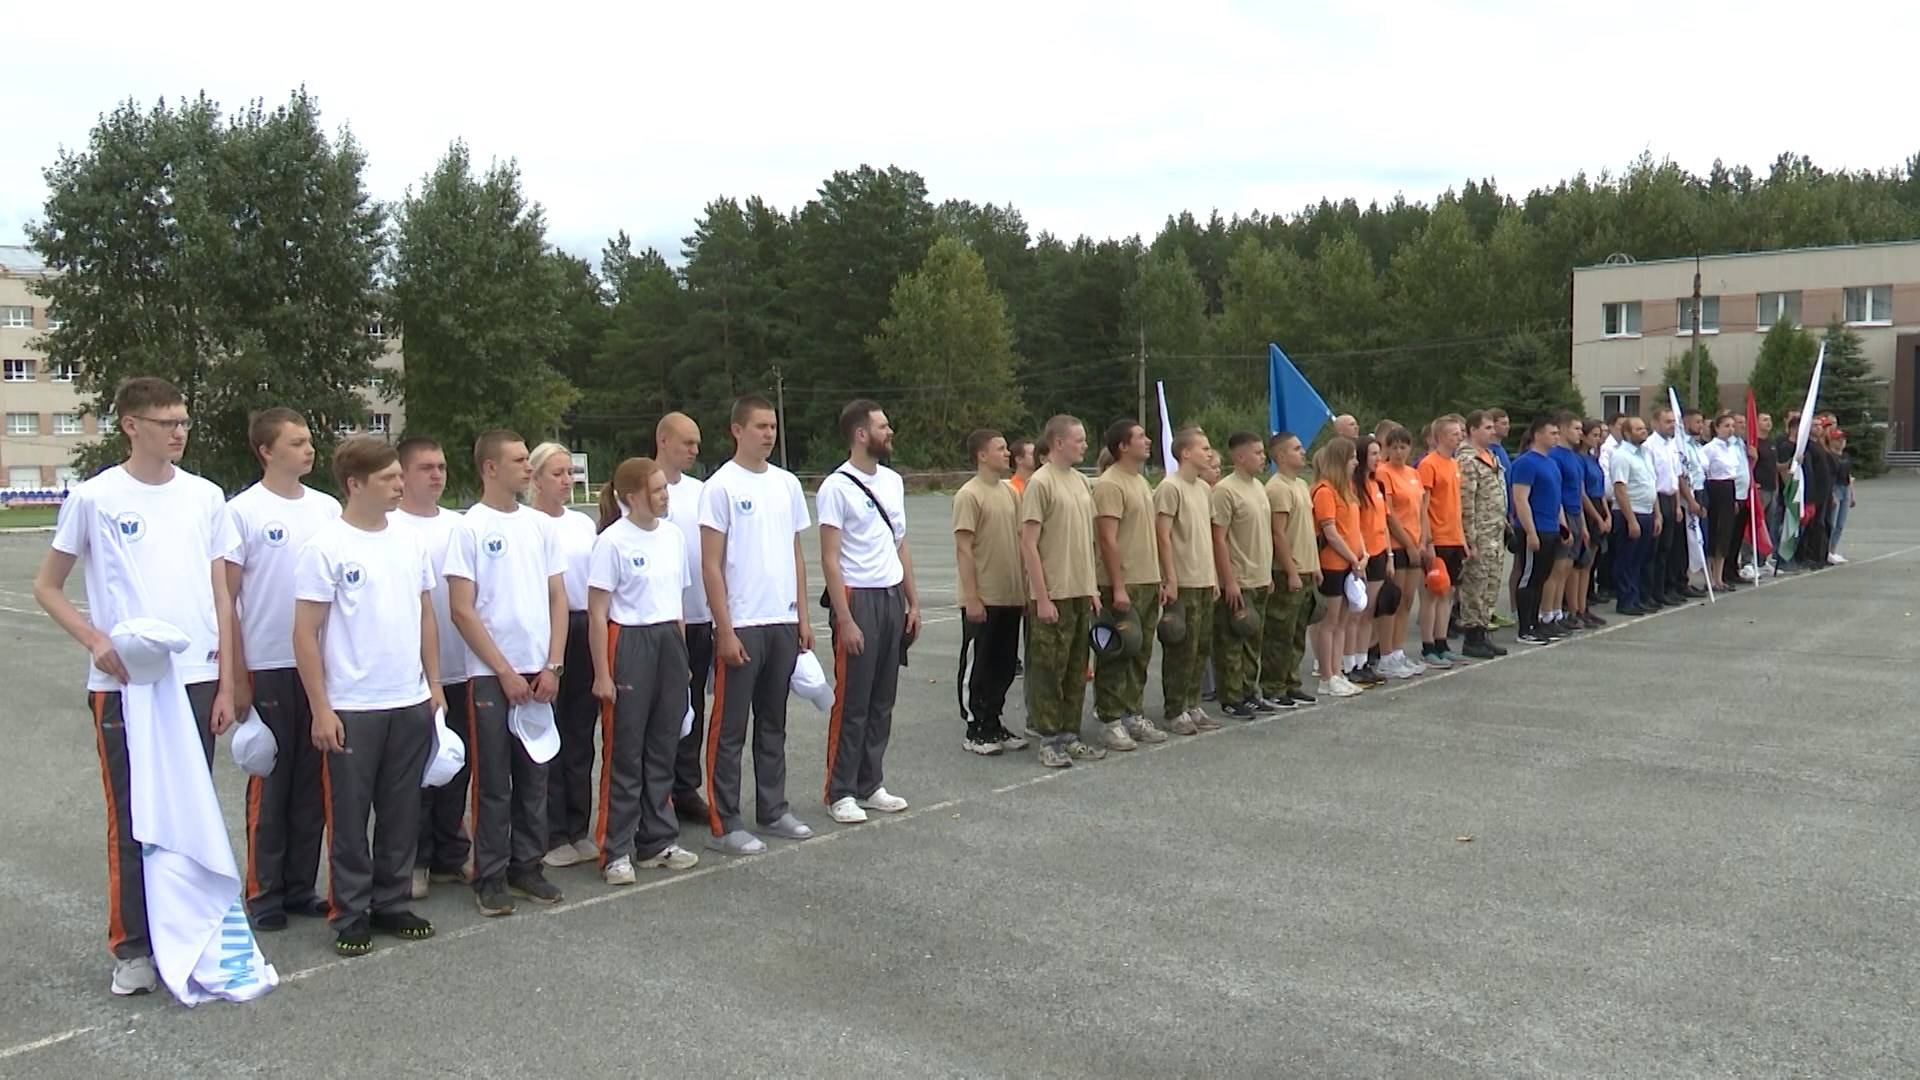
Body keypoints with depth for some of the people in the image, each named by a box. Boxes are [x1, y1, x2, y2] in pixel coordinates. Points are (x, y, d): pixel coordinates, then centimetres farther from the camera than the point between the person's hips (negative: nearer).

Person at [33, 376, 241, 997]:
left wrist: (227, 684, 5)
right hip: (123, 685, -3)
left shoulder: (206, 497, 6)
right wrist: (95, 640, -11)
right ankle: (132, 947, 15)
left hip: (196, 682, 3)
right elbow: (47, 586, 6)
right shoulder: (93, 497, -2)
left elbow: (221, 596, 9)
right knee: (132, 822, 3)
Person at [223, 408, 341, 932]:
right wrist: (237, 676, -9)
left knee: (312, 782, 11)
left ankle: (301, 886, 21)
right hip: (268, 668, -4)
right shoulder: (243, 511, -6)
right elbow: (225, 599, -6)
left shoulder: (328, 508, 8)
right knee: (270, 784, 4)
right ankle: (263, 891, 15)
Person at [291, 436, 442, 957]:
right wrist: (321, 709, -12)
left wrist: (434, 683, 11)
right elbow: (305, 632, -10)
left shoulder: (411, 541, 7)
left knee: (402, 812, 13)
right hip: (351, 709, -5)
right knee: (350, 816, 6)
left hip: (411, 703, 5)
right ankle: (351, 915, 17)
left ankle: (393, 904, 26)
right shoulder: (326, 547, -10)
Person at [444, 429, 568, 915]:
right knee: (493, 783, 2)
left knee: (533, 778, 11)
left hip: (539, 673, 5)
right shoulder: (470, 527, -6)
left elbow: (558, 598, 10)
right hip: (491, 675, -4)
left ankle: (527, 865, 22)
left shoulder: (540, 524, 8)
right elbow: (461, 610, -10)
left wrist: (552, 666, 0)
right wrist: (505, 672, -11)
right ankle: (490, 877, 13)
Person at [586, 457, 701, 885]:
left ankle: (658, 841, 23)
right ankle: (616, 852, 10)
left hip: (670, 642, 6)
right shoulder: (612, 541, -10)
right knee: (624, 752, 0)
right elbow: (597, 615, -10)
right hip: (629, 643, -6)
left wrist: (681, 653, 15)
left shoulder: (673, 534, 8)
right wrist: (602, 675, -11)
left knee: (664, 748, 12)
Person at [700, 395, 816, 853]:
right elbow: (711, 565, -11)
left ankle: (773, 810, 26)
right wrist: (725, 631, -15)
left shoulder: (787, 484, 10)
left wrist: (803, 616, 11)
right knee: (729, 729, 1)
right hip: (741, 626, -6)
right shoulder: (721, 486, -9)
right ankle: (723, 824, 8)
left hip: (783, 623, 6)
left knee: (773, 723, 15)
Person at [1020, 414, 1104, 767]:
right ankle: (1050, 740, 7)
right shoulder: (1040, 483, -11)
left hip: (1082, 592, 8)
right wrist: (1042, 598, -16)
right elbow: (1028, 543, -14)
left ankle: (1070, 735, 22)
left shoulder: (1081, 482, 13)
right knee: (1049, 670, 0)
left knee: (1077, 670, 13)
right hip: (1053, 595, -8)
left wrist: (1093, 588, 15)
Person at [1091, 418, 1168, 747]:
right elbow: (1108, 540, -18)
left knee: (1140, 656, 14)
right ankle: (1111, 720, 5)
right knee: (1116, 658, -2)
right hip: (1123, 586, -9)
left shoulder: (1141, 482, 15)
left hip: (1148, 583, 9)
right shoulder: (1109, 485, -14)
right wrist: (1118, 588, -21)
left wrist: (1158, 580, 18)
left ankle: (1134, 715, 22)